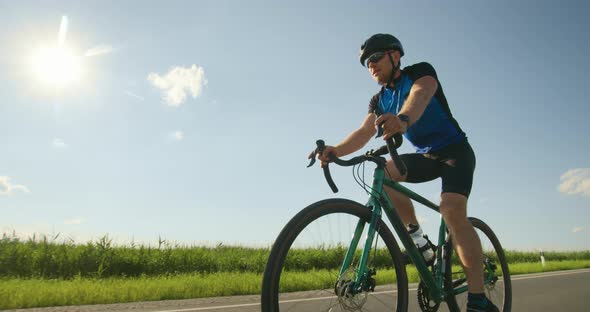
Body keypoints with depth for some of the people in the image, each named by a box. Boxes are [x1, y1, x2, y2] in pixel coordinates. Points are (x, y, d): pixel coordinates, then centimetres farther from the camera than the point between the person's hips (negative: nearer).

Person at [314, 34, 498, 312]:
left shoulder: (421, 72, -10)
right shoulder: (380, 100, 6)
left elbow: (420, 95, -35)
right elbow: (364, 132, -10)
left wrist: (403, 119, -59)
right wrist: (336, 150, -31)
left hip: (455, 151, -6)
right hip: (425, 156, 6)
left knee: (452, 211, -28)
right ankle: (419, 241, -7)